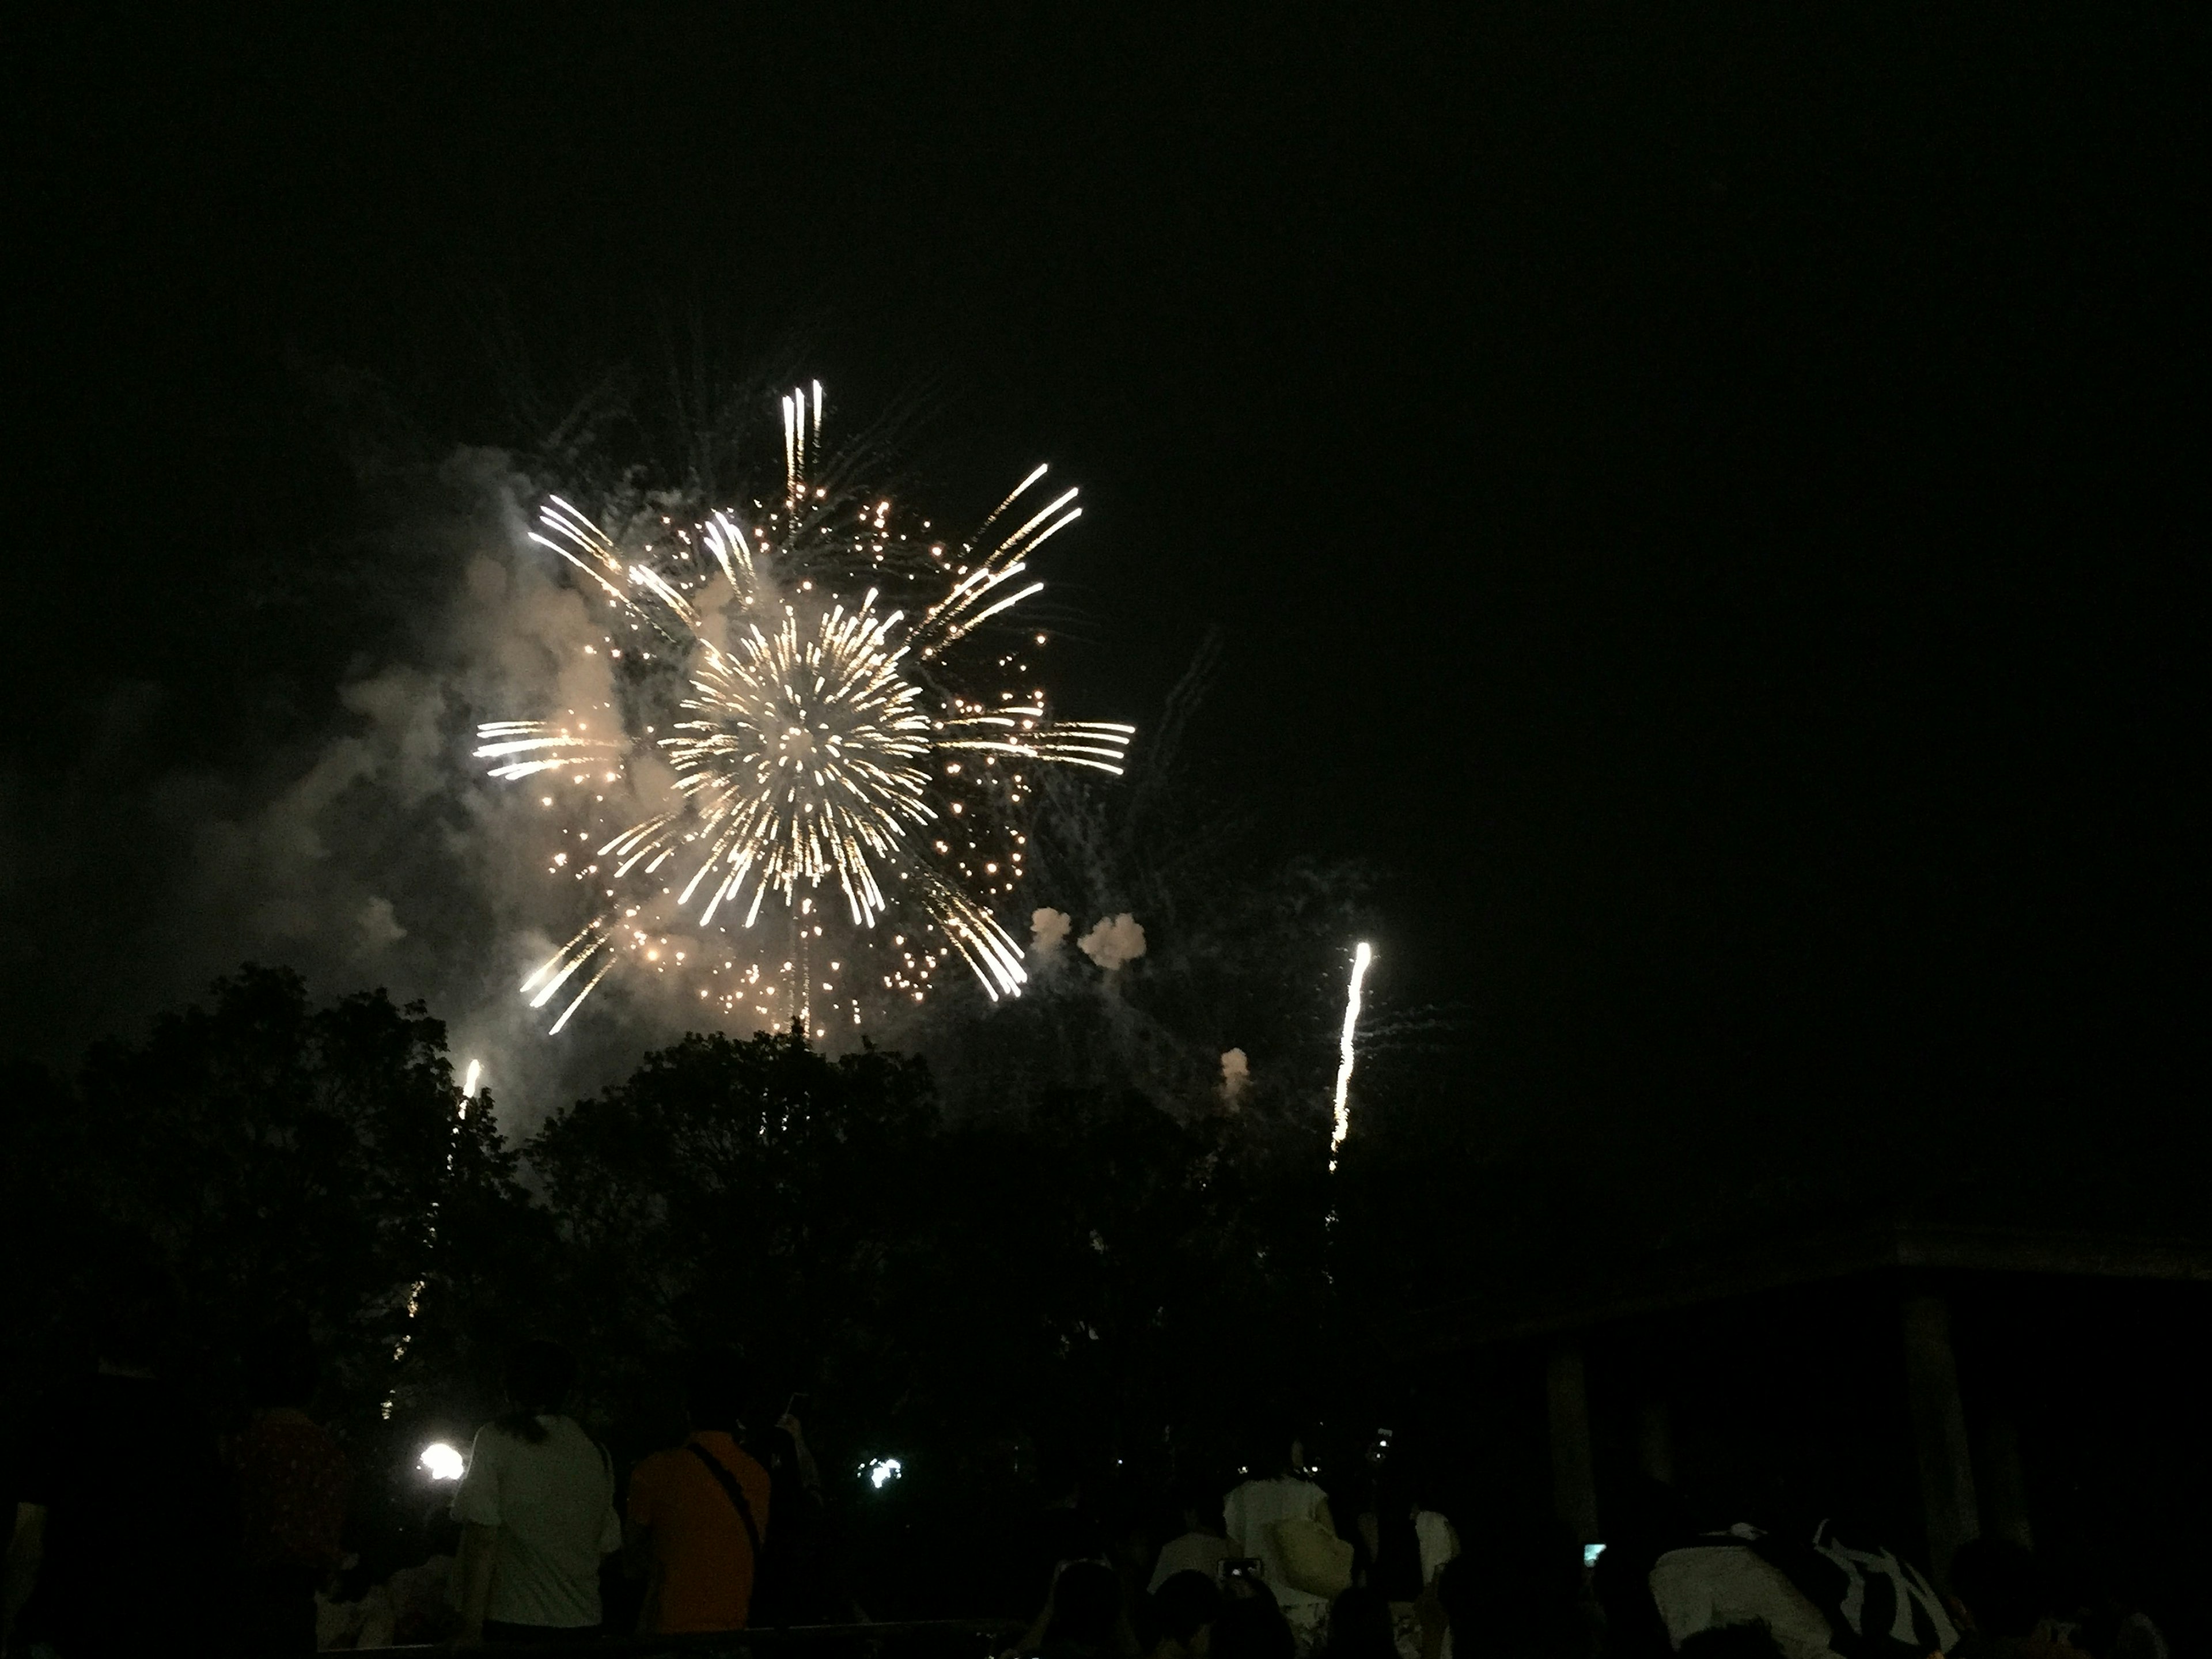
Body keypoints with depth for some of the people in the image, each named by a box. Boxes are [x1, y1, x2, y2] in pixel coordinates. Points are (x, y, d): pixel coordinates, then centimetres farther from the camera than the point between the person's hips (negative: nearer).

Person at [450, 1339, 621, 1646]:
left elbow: (482, 1539, -11)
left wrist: (470, 1631, -11)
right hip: (584, 1624, 5)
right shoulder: (597, 1453, 10)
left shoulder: (496, 1440, -4)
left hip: (513, 1622, -5)